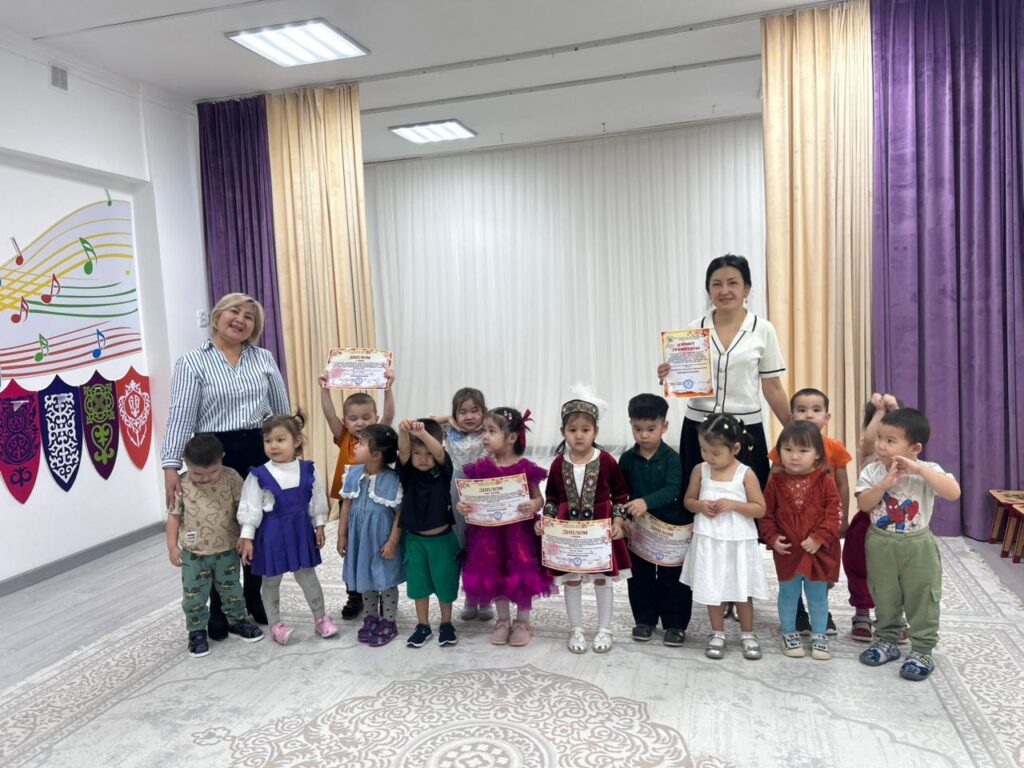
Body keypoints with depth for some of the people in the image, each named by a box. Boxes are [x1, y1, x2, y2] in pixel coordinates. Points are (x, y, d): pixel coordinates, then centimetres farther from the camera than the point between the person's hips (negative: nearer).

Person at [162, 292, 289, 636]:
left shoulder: (264, 358, 7)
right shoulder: (192, 362, -3)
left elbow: (281, 409, 12)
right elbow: (181, 417, -9)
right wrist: (171, 465, -15)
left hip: (259, 452, 3)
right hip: (214, 455, -3)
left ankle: (257, 604, 30)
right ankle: (220, 613, 23)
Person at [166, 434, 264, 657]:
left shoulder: (231, 478, -14)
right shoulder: (182, 485, -12)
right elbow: (174, 515, -2)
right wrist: (172, 545, -2)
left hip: (227, 549, 0)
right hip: (193, 553, 0)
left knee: (232, 590, 17)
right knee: (194, 595, 8)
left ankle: (237, 621, 37)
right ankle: (197, 631, 27)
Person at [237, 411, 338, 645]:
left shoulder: (308, 470, -6)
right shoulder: (259, 476, -13)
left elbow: (317, 501, 4)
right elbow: (250, 508, -9)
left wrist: (319, 526, 5)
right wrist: (246, 537, -11)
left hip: (301, 530, 1)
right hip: (272, 533, -1)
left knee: (307, 575, 11)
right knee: (271, 580, 12)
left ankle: (321, 618, 26)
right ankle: (275, 624, 28)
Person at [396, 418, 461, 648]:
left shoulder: (443, 470, -11)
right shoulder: (408, 472, -8)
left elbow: (439, 452, -32)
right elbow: (403, 452, -28)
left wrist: (422, 432, -52)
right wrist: (403, 432, -50)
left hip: (443, 538, -2)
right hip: (415, 539, 2)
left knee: (445, 582, 11)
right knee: (418, 583, 13)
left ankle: (446, 624, 31)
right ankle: (423, 625, 31)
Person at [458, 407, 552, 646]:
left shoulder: (525, 468, -11)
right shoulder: (481, 468, -3)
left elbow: (538, 498, -5)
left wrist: (533, 507, -26)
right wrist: (463, 506, -17)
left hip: (519, 530, -3)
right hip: (490, 531, 3)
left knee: (521, 574, 6)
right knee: (493, 574, 10)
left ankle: (523, 622, 26)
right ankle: (503, 621, 29)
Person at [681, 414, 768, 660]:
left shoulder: (746, 474, -9)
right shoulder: (700, 470, -2)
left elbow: (760, 509, -6)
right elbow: (687, 500, 8)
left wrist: (732, 504, -19)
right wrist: (700, 506, -13)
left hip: (739, 541, -2)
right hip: (708, 541, 2)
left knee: (742, 590, 10)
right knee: (712, 589, 10)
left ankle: (747, 635, 29)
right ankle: (717, 634, 27)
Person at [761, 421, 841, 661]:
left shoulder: (825, 481, -9)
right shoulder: (776, 481, -5)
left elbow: (833, 513, -10)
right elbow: (766, 513, 0)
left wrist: (819, 538, -18)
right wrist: (772, 538, -10)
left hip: (818, 550, -1)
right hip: (787, 550, 1)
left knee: (818, 595, 13)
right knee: (788, 594, 13)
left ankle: (819, 635, 28)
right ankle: (789, 633, 29)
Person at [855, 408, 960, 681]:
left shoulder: (927, 470, -13)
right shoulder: (872, 471, -7)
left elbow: (954, 493, -29)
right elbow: (864, 504, -13)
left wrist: (919, 469, -34)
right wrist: (885, 484, -26)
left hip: (917, 546, -2)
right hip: (881, 545, 2)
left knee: (921, 600, 8)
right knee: (884, 598, 15)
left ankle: (922, 651, 21)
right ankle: (887, 641, 31)